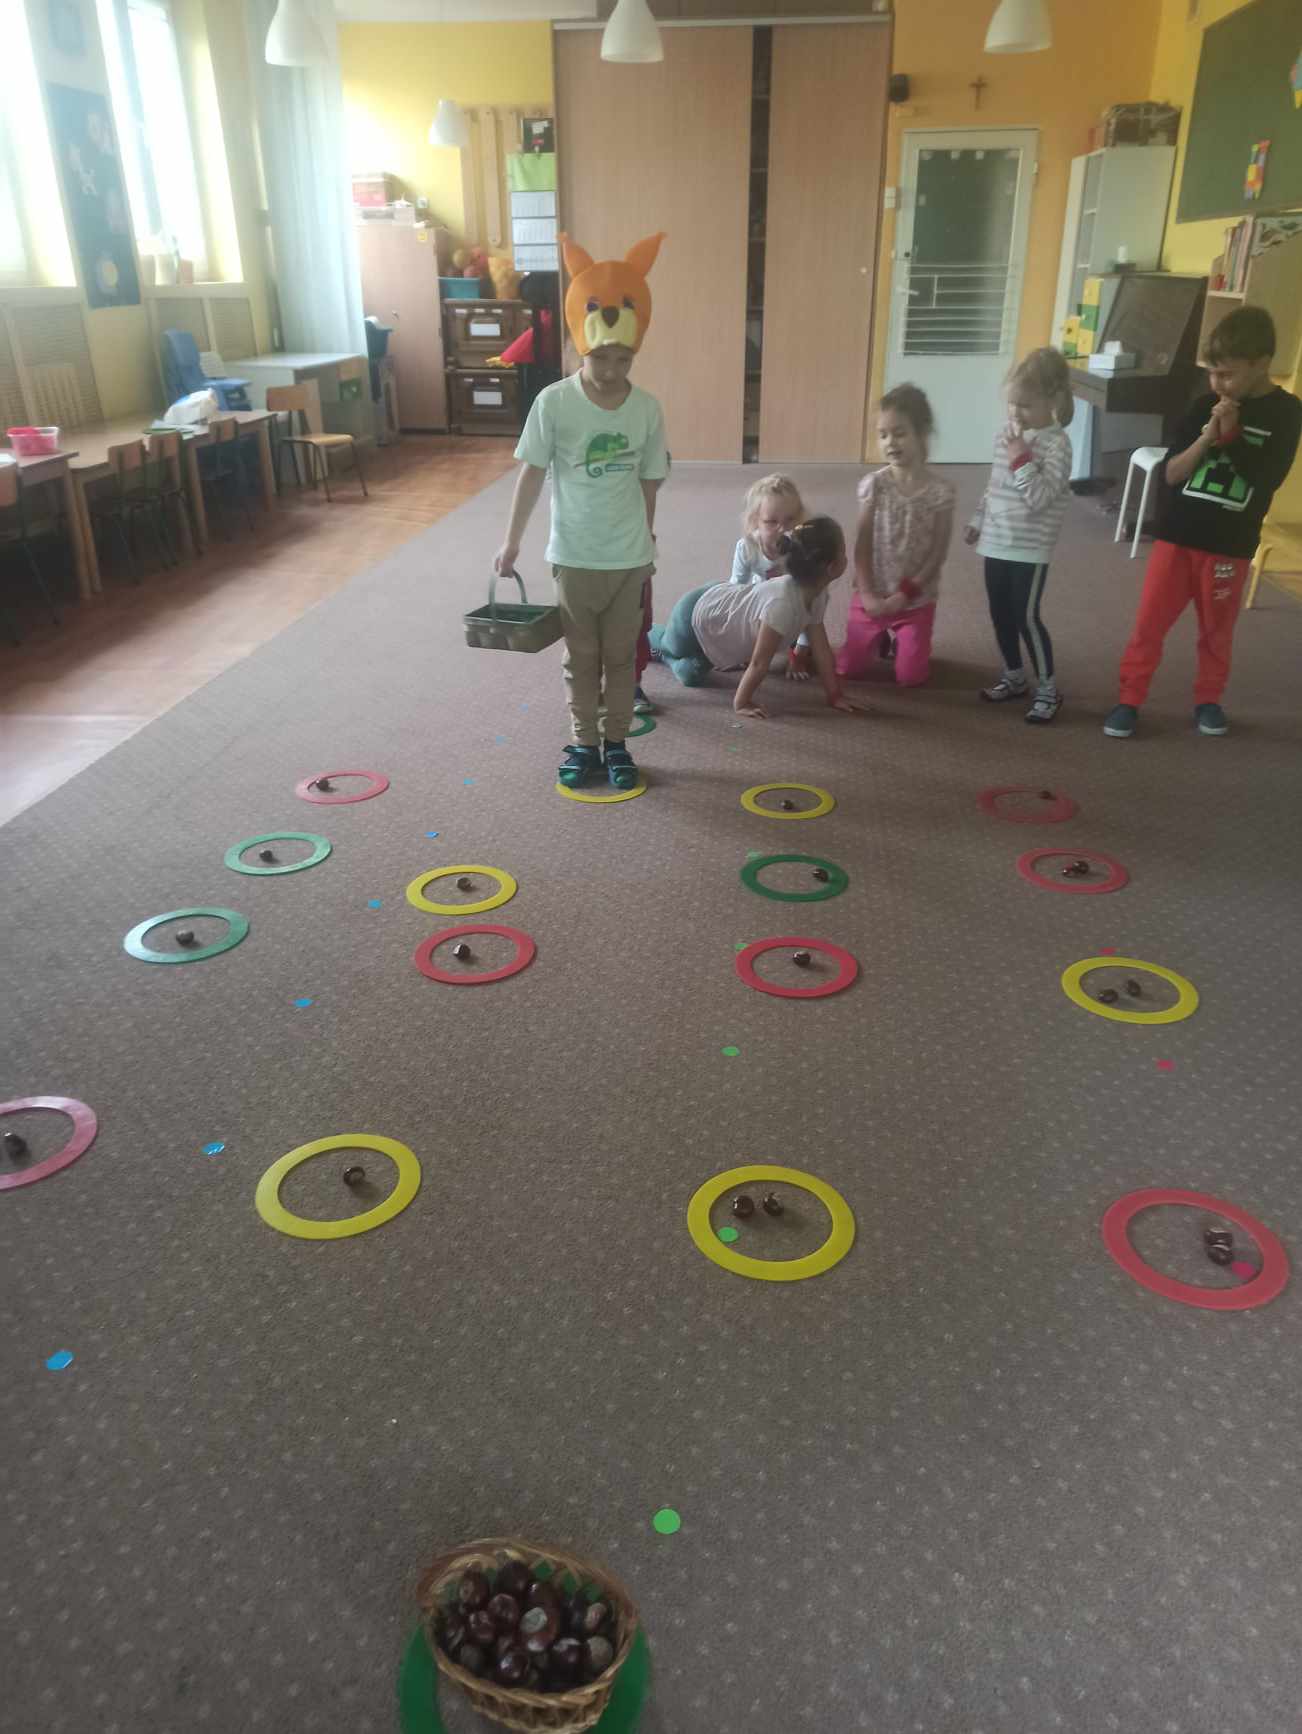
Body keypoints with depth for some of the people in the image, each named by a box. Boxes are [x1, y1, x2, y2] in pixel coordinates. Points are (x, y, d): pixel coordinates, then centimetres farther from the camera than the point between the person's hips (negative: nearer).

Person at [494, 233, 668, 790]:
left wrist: (646, 546, 11)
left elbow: (648, 484, 4)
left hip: (629, 557, 1)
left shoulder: (647, 409, -5)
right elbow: (531, 474, -5)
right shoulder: (553, 402, -11)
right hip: (573, 556, -1)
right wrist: (512, 540, -5)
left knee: (621, 655, 11)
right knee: (582, 656, 11)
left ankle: (617, 743, 25)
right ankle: (584, 743, 25)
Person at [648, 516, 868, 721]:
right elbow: (760, 662, -34)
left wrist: (835, 695, -6)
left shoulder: (817, 594, -16)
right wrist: (741, 703, -25)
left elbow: (821, 648, -8)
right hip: (692, 617, -7)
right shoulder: (782, 603, -43)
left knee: (693, 676, 24)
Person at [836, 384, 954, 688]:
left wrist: (904, 594, -14)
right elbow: (862, 545, -7)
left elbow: (938, 553, -8)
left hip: (916, 601, -1)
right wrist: (868, 594, -14)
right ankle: (881, 639, 33)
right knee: (847, 670, 3)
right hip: (872, 597, 1)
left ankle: (900, 640, 30)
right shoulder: (873, 484, -8)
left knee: (910, 677, -2)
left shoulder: (940, 492, -11)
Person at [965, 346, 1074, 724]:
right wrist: (978, 521, 21)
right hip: (996, 542, 7)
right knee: (1000, 614, 13)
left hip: (1030, 548, -7)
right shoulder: (1006, 434, 8)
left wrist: (1021, 458, -25)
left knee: (1026, 617, -6)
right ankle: (1013, 677, 29)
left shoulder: (1056, 444, -14)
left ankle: (1048, 688, 6)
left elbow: (1040, 497, -22)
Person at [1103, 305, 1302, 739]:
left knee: (1216, 629, 11)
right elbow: (1171, 473, -2)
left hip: (1230, 545, -1)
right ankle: (1129, 699, 8)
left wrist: (1231, 435, -17)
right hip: (1177, 535, 2)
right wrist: (1206, 438, -17)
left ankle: (1208, 699, 28)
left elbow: (1266, 478, -13)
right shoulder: (1204, 407, 3)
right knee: (1149, 621, -1)